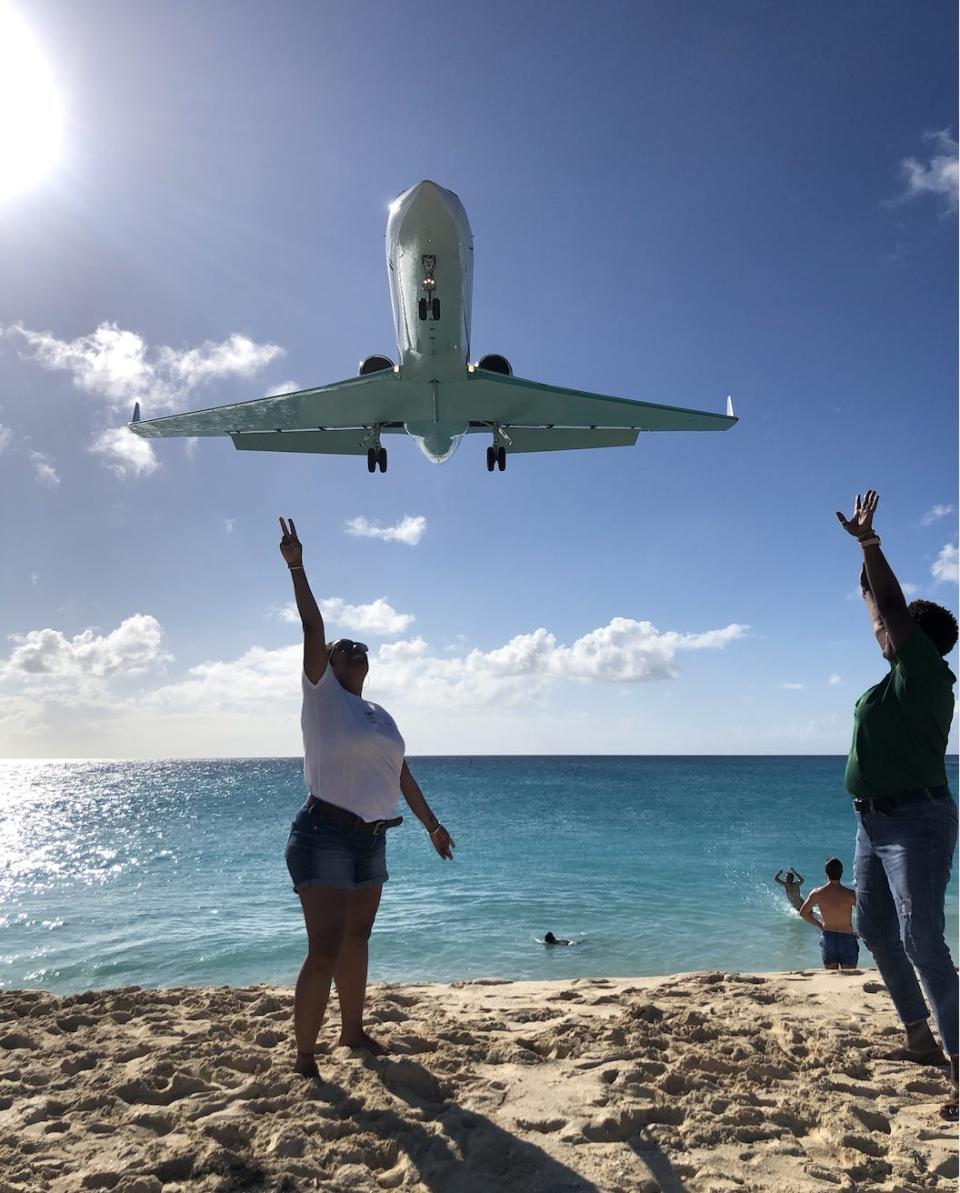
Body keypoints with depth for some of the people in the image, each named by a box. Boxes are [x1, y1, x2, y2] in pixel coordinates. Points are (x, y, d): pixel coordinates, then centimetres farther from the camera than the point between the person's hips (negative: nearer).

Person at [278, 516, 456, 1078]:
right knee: (325, 948, -8)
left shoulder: (380, 714, 14)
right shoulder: (322, 693, -4)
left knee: (356, 940, 18)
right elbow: (313, 627, -15)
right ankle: (304, 1056, 5)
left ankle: (354, 1029, 35)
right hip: (325, 836, -7)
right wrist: (297, 567, -22)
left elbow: (402, 775, 19)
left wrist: (431, 824, 21)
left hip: (371, 840, 7)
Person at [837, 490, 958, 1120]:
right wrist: (869, 560, 25)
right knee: (877, 934, 17)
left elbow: (893, 608, -15)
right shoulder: (903, 676, 12)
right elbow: (881, 610, 22)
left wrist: (868, 543, -6)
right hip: (875, 823, 10)